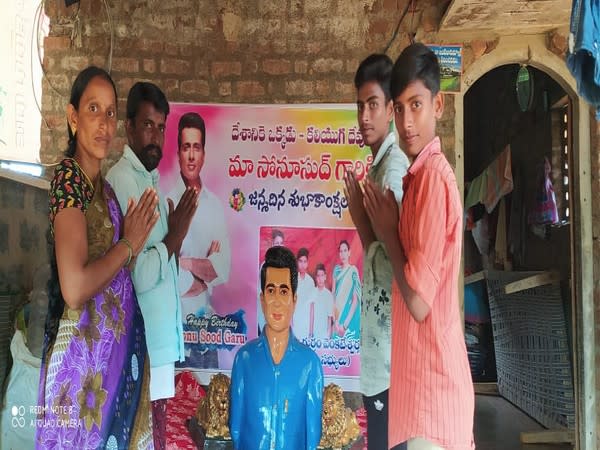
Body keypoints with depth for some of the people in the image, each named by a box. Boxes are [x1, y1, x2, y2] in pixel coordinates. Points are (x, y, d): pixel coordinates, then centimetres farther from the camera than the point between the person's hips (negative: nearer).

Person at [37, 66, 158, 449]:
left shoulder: (103, 185, 11)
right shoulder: (69, 177, -16)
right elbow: (74, 289, -25)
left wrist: (135, 238, 3)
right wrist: (129, 244, -14)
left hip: (119, 343, 8)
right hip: (84, 349, -8)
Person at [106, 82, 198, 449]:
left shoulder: (151, 180, 14)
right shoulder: (121, 181, -15)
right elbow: (137, 275, -23)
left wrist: (175, 236, 0)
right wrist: (175, 235, -12)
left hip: (159, 345, 9)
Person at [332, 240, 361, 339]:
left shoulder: (353, 271, -6)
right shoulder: (336, 269, 7)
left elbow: (355, 299, -10)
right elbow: (333, 294, 3)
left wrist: (345, 324, -15)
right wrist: (336, 320, -6)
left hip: (349, 316, -4)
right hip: (337, 312, 4)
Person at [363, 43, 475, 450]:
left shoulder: (434, 176, -19)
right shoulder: (420, 175, 10)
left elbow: (420, 300, -21)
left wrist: (387, 234, -10)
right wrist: (386, 229, 4)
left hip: (434, 378, -9)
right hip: (425, 372, 9)